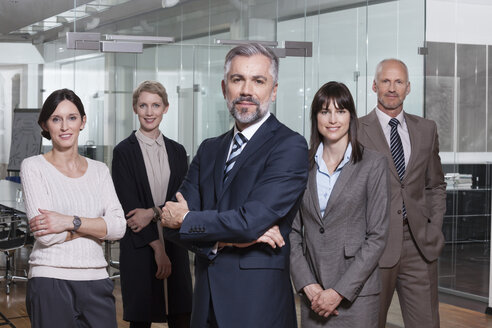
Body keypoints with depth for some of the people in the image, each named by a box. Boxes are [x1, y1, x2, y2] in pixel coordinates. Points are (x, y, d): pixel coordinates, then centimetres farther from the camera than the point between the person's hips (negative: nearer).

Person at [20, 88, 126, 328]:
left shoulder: (99, 171, 11)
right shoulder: (33, 167, 0)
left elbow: (118, 227, -1)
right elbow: (46, 235, -10)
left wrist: (71, 222, -12)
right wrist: (97, 226, -5)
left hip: (96, 281, 3)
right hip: (50, 281, -3)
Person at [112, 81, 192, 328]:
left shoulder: (176, 151, 11)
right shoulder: (124, 151, -1)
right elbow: (128, 205, -7)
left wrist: (153, 212, -13)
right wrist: (157, 247, -12)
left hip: (174, 245, 3)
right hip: (140, 248, -3)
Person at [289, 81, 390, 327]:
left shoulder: (373, 164, -3)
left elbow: (377, 236, -6)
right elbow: (293, 231, 6)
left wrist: (340, 292, -11)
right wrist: (308, 285, -5)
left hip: (356, 295, -2)